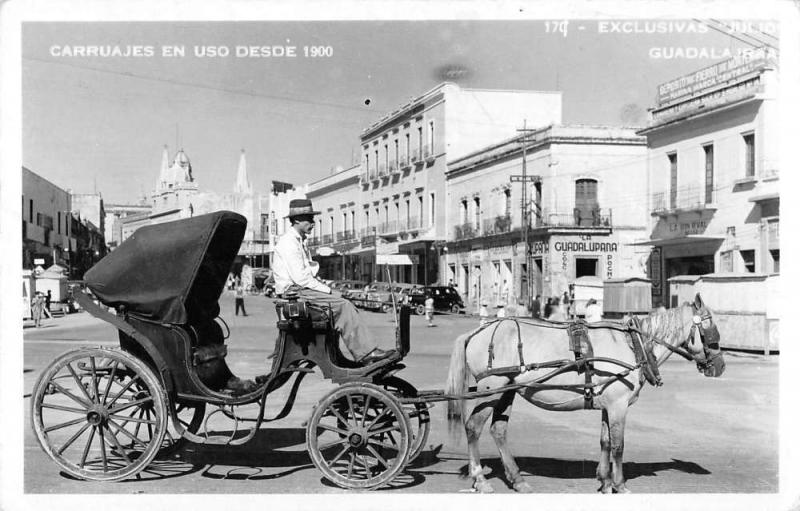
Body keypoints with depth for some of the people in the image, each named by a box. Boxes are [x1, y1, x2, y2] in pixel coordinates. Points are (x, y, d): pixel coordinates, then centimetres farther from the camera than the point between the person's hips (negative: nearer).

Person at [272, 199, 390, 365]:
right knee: (342, 305, -20)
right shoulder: (288, 242, -14)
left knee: (346, 302, -7)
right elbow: (300, 278, -21)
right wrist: (327, 290, -14)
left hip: (304, 288, 10)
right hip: (294, 292, -9)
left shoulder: (299, 241, 19)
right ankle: (366, 354, -18)